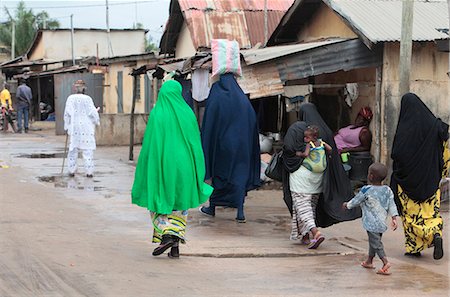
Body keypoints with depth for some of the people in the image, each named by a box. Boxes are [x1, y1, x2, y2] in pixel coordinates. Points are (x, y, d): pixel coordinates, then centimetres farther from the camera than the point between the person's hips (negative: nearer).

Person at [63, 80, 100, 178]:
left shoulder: (70, 98, -2)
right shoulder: (87, 99, -8)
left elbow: (67, 113, 0)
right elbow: (92, 113, -7)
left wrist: (67, 126, 8)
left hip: (74, 127, 2)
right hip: (87, 127, -2)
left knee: (73, 149, 10)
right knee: (88, 149, 2)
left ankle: (71, 171, 10)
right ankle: (89, 171, -1)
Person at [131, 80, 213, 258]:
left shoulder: (157, 114, -6)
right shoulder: (187, 113, 1)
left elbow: (150, 143, -7)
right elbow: (196, 142, 5)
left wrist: (147, 169, 0)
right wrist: (197, 173, 12)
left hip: (162, 164, -2)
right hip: (183, 165, 2)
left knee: (159, 201, 11)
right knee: (180, 204, 10)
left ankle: (166, 235, -10)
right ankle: (176, 244, 2)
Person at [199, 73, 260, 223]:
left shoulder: (215, 97, -5)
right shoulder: (243, 99, 4)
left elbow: (208, 124, -8)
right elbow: (253, 123, 5)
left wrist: (205, 147, -3)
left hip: (222, 143, -2)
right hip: (241, 144, 2)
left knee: (219, 172, 13)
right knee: (240, 175, 4)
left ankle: (212, 207, 24)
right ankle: (240, 212, -5)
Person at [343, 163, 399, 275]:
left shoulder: (366, 190, -14)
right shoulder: (387, 190, 1)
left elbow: (356, 201, -1)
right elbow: (391, 205, -1)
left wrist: (347, 205, 16)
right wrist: (394, 218, 0)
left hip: (371, 223, -7)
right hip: (382, 222, 7)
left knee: (376, 243, -4)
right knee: (374, 241, 21)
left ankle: (385, 262, -18)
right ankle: (369, 261, 34)